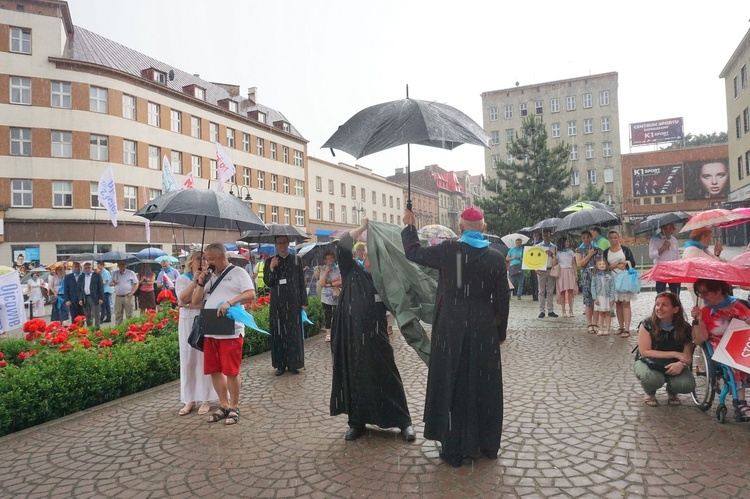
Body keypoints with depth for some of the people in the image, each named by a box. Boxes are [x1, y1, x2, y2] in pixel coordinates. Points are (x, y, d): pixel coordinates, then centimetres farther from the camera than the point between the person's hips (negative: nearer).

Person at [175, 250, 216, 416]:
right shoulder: (182, 279, 5)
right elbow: (182, 298, -11)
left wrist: (188, 305, -12)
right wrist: (195, 280, -19)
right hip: (188, 323, 2)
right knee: (188, 360, 6)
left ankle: (206, 399, 11)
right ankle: (189, 400, 16)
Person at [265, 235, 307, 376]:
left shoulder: (296, 261, 3)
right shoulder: (271, 262, 5)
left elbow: (302, 282, 3)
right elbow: (268, 282, -2)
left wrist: (304, 302, -1)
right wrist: (271, 268, -17)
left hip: (293, 302, -1)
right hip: (277, 303, 1)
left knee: (294, 332, 2)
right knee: (278, 333, 4)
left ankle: (293, 364, 11)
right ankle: (280, 364, 11)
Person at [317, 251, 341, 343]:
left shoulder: (338, 268, -4)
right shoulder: (323, 269, 4)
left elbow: (342, 281, -13)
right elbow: (321, 284, -6)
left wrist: (330, 284, -9)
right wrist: (326, 272, -12)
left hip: (337, 296, -2)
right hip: (326, 297, 2)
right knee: (327, 316, 6)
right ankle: (328, 334, 14)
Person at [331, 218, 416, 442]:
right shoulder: (352, 273, 0)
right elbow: (343, 247, -12)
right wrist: (362, 227, -8)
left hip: (376, 339, 1)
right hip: (352, 338, -1)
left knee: (387, 379, 5)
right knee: (355, 379, 9)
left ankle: (403, 422, 16)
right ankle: (357, 422, 25)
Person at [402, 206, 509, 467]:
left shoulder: (448, 251, -10)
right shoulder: (496, 257, -4)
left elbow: (413, 252, 3)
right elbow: (502, 299, 1)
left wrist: (410, 226, 20)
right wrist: (500, 333, 13)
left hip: (451, 330, -2)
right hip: (484, 330, 2)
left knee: (452, 385, 10)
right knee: (484, 386, 15)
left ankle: (454, 448, 19)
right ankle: (488, 444, 29)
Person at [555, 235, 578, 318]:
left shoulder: (571, 252, 12)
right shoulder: (558, 253, 4)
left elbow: (574, 264, 11)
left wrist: (576, 274, 3)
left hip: (570, 272, 2)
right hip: (561, 272, -2)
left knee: (570, 291, -5)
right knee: (562, 292, -4)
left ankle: (571, 311, 0)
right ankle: (563, 311, 1)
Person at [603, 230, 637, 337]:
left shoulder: (625, 249, 3)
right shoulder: (606, 252, 10)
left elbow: (633, 263, 2)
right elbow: (604, 266, 5)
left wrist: (625, 262, -14)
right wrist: (614, 266, -11)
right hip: (613, 279, 3)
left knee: (625, 303, -6)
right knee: (617, 303, 8)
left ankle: (627, 329, -8)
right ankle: (621, 327, 16)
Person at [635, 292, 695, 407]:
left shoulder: (685, 328, -9)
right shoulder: (647, 324, -16)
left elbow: (688, 356, -10)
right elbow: (645, 352, -18)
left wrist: (681, 364, -34)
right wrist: (675, 354, -22)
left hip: (674, 366, 3)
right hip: (648, 363, -2)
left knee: (688, 385, -28)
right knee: (652, 379, -37)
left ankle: (672, 392, 12)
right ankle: (650, 393, 3)